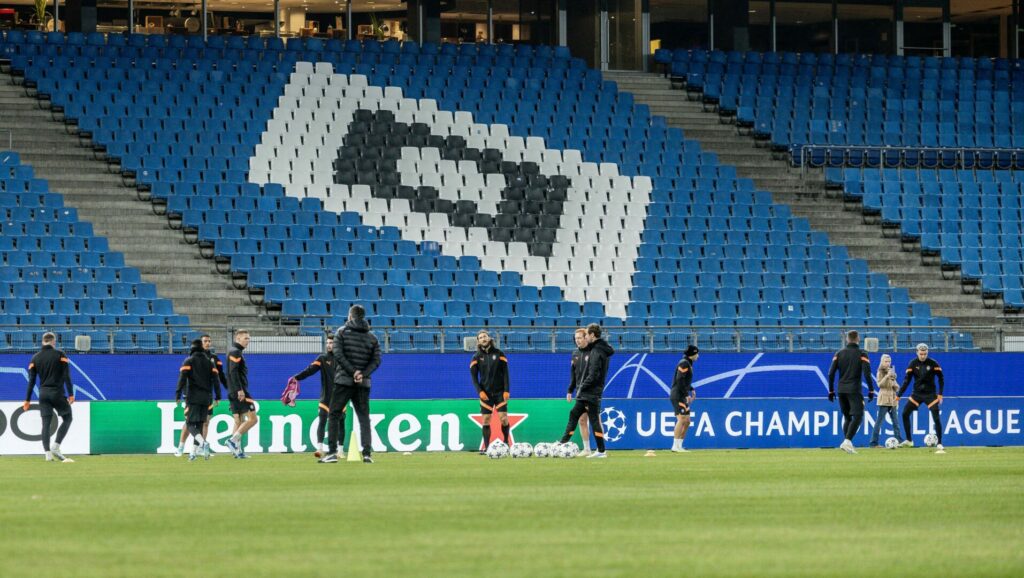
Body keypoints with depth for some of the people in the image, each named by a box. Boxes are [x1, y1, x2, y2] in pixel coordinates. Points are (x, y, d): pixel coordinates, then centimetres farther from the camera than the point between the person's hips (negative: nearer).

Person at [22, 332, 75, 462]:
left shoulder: (35, 358, 8)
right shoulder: (60, 354, -2)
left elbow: (31, 380, 5)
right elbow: (66, 376, -9)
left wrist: (27, 400, 6)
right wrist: (71, 394, -9)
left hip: (43, 394, 4)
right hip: (57, 393, -4)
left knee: (46, 423, 3)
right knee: (67, 418, 9)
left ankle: (47, 453, -5)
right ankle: (55, 447, -4)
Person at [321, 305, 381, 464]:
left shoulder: (342, 332, 1)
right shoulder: (372, 337, 10)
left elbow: (338, 355, -11)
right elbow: (376, 360, 1)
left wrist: (353, 372, -13)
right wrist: (362, 374, -9)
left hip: (344, 381, -3)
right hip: (364, 384, 3)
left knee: (334, 415, 3)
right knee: (364, 418, 7)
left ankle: (332, 452, -7)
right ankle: (367, 453, -4)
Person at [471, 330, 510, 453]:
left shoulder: (498, 354, 1)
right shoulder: (476, 357, 2)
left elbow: (505, 372, 0)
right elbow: (474, 376, 1)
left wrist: (506, 390, -7)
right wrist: (480, 391, -11)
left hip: (500, 392, -1)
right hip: (485, 393, 1)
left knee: (503, 417, -9)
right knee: (486, 419, -3)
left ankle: (506, 442, 9)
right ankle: (486, 447, 1)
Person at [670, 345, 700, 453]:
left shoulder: (688, 364, 18)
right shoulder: (684, 364, -12)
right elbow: (680, 380, -21)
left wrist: (691, 389, 18)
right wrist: (686, 395, -21)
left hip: (683, 397, 10)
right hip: (678, 396, -10)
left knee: (687, 421, 11)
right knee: (681, 419, -17)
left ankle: (679, 446, 13)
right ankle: (675, 446, -21)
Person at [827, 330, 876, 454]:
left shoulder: (839, 353, 9)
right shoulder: (861, 354, -1)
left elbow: (831, 373, 5)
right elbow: (867, 374, -11)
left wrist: (831, 391, 10)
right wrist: (871, 390, -6)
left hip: (841, 391, 5)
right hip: (854, 390, -5)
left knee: (847, 417, 15)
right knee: (858, 416, -6)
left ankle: (847, 444, 11)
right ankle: (847, 441, -23)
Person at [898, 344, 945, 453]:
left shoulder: (933, 363, -9)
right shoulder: (913, 363, -4)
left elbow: (941, 378, -3)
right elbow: (907, 380, -3)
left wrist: (940, 394, -11)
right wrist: (899, 395, -9)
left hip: (930, 394, -3)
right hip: (917, 394, 3)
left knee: (936, 418, -13)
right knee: (905, 414, -3)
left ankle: (939, 444, -4)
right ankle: (909, 441, 10)